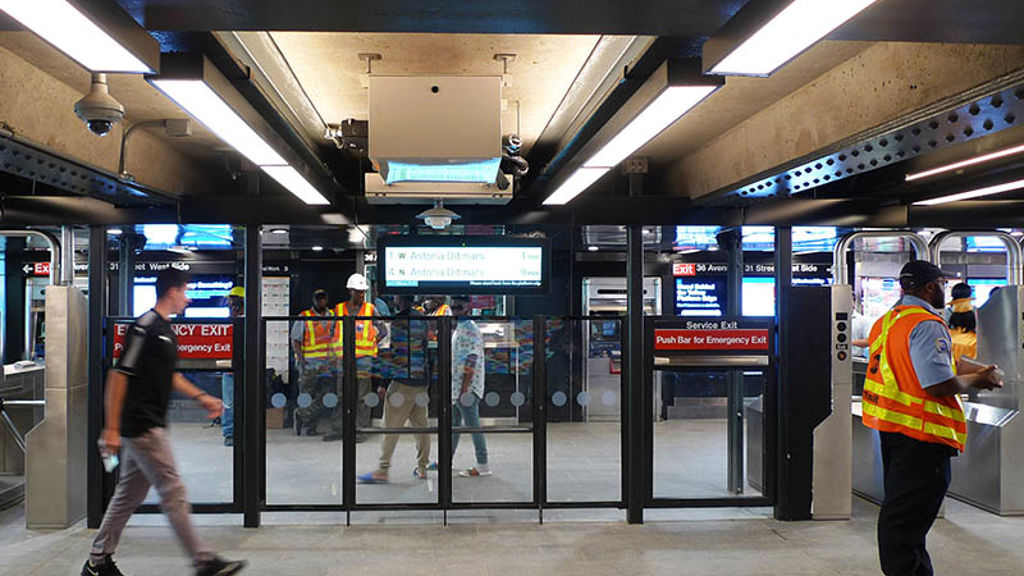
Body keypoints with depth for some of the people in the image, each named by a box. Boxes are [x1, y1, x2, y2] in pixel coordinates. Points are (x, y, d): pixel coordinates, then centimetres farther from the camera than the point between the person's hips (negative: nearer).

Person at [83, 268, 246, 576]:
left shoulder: (164, 329, 15)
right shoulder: (145, 327, -16)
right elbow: (118, 375, -18)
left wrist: (201, 397, 19)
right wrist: (111, 428, -19)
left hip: (151, 426, 10)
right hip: (141, 426, -10)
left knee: (129, 494, 16)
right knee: (173, 492, -6)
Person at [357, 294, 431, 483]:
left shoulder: (398, 320, -10)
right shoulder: (421, 318, 12)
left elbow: (390, 352, -12)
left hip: (402, 381, -7)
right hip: (421, 380, 8)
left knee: (390, 426, -4)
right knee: (420, 424, 12)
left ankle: (382, 470, -4)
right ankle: (422, 467, 17)